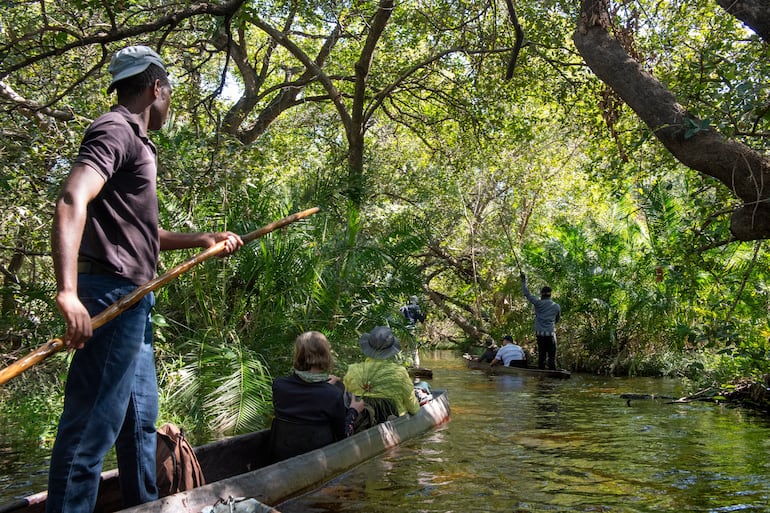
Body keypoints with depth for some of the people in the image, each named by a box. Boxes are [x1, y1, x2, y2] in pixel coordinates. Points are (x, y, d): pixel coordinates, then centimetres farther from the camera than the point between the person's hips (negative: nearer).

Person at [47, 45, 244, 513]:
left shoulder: (136, 142, 21)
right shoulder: (115, 130, -9)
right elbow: (72, 204, -26)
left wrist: (204, 239, 31)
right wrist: (68, 292, -37)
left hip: (132, 300, 11)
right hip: (110, 295, -11)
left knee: (141, 418, 19)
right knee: (92, 425, -8)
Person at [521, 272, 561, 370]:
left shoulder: (538, 303, -3)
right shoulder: (556, 306, 3)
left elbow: (527, 293, 5)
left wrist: (523, 280, 15)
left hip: (540, 334, 1)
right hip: (551, 334, -1)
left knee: (541, 356, 8)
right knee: (552, 357, 0)